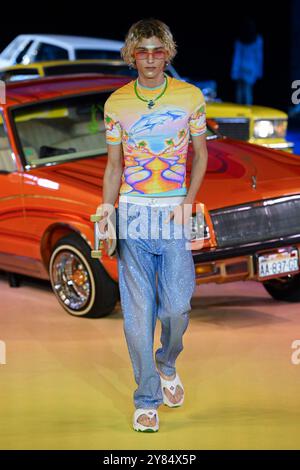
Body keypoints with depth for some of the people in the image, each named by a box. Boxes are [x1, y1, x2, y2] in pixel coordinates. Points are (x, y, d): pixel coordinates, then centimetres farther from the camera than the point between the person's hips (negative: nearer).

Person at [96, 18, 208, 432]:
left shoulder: (190, 96, 2)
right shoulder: (116, 103, 5)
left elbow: (201, 153, 9)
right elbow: (114, 165, 12)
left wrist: (188, 202, -5)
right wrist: (106, 211, 0)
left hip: (175, 213, 0)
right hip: (132, 212, 1)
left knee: (177, 305, -4)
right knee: (138, 311, -1)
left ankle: (167, 365, 28)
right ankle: (147, 400, 7)